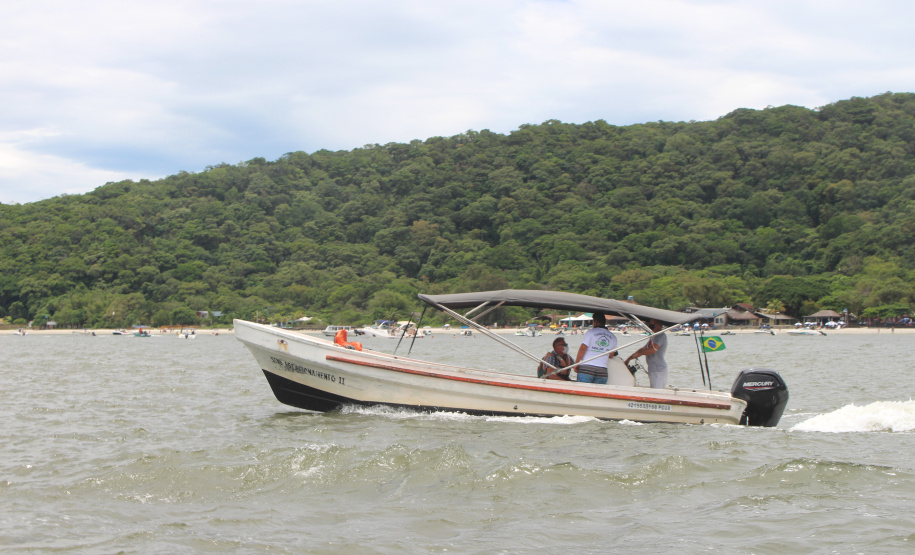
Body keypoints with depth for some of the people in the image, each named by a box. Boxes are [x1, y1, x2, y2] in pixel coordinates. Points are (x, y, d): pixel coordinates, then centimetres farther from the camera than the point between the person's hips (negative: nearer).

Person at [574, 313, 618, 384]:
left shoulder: (591, 332, -2)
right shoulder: (613, 337, 11)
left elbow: (582, 349, -8)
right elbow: (611, 355, 19)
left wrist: (576, 364, -2)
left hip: (586, 368, -4)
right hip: (602, 370, 4)